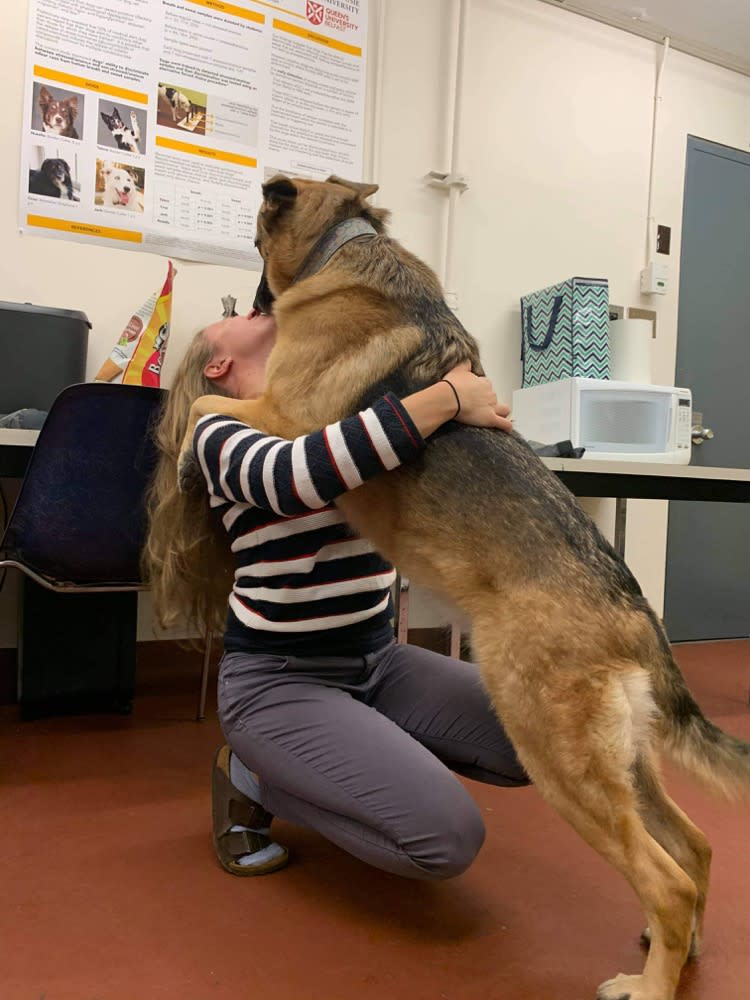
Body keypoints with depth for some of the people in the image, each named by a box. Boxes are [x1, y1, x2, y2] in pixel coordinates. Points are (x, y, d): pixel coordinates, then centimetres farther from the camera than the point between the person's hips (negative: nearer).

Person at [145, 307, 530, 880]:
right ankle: (253, 775, 4)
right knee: (449, 838, -18)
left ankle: (356, 753, 14)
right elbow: (296, 477, -33)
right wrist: (447, 399, -29)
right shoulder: (219, 433, -10)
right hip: (280, 680, -6)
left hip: (380, 660, 6)